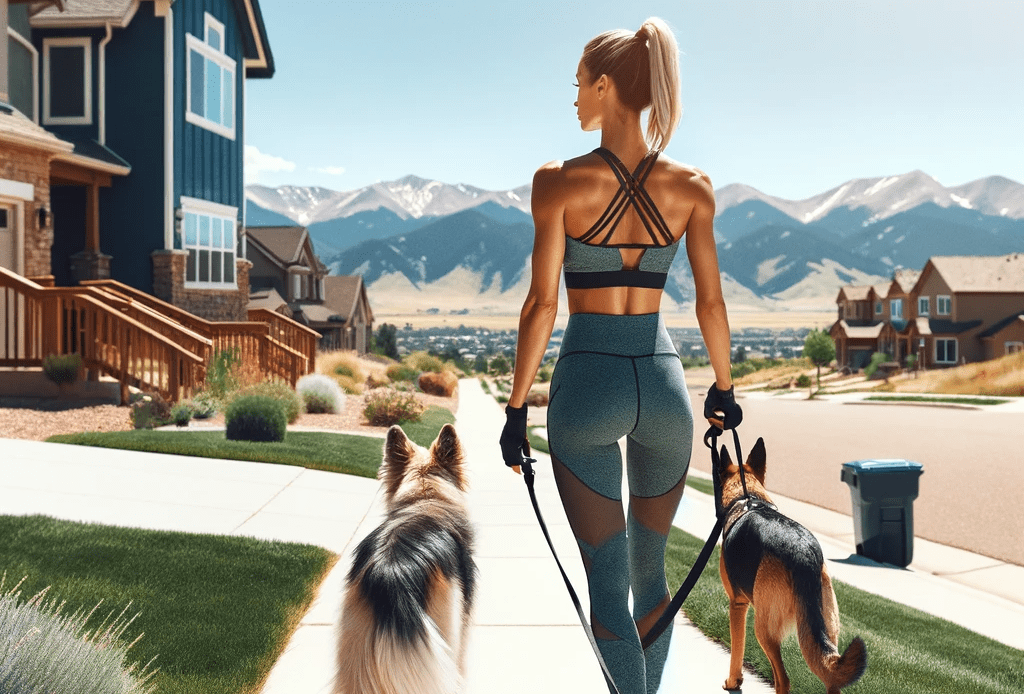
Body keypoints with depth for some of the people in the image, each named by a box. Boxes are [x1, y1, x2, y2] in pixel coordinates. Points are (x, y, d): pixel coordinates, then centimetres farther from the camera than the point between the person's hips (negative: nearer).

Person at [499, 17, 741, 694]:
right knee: (650, 570, 22)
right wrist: (724, 389, 19)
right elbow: (711, 301, 5)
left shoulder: (560, 182, -10)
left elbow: (542, 304, -9)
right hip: (663, 382, 4)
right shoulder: (691, 187, -1)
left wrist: (517, 408, -1)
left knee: (608, 580, 6)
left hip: (586, 383, -3)